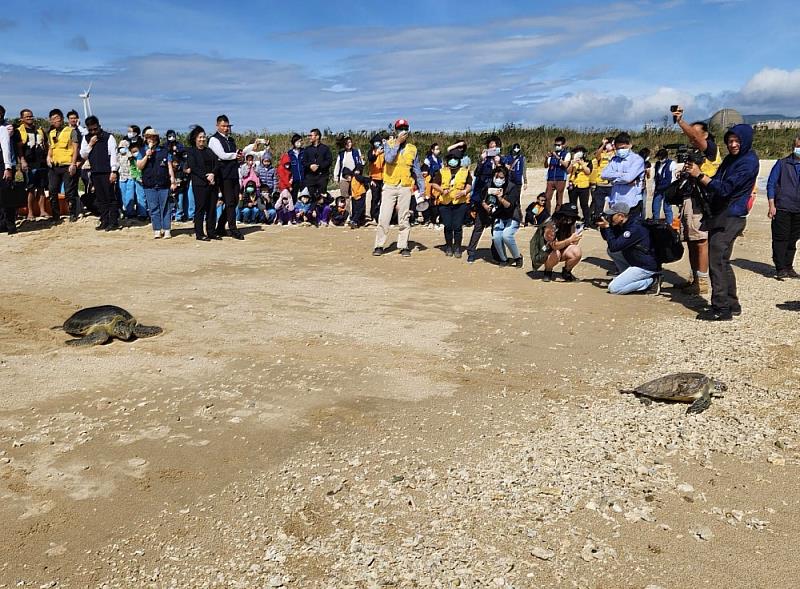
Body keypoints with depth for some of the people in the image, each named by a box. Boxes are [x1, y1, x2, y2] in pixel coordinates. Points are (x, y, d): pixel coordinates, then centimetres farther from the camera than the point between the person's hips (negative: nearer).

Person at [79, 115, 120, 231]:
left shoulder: (108, 137, -2)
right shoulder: (86, 139, 13)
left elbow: (113, 154, -7)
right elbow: (83, 155, 9)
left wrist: (114, 171, -13)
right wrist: (90, 144, -5)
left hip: (107, 172, -5)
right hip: (95, 172, 5)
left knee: (111, 197, -4)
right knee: (100, 199, 7)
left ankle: (114, 222, 0)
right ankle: (104, 221, 12)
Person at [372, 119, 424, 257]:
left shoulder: (412, 149, 8)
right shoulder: (388, 144, 3)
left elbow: (417, 171, 10)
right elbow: (389, 159, -18)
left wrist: (422, 190, 4)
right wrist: (397, 142, -14)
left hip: (405, 188, 2)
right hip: (389, 187, -1)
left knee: (404, 219, 4)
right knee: (384, 218, -4)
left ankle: (403, 246, 11)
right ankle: (379, 245, 3)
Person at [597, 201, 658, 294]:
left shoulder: (635, 228, -25)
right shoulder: (623, 224, 4)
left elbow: (614, 246, -28)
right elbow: (609, 239, 14)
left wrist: (607, 227, -21)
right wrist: (603, 227, -4)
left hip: (646, 267, -10)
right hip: (636, 261, 10)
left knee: (613, 288, -14)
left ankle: (648, 281, -7)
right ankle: (627, 275, 8)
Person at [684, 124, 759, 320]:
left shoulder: (749, 162, -12)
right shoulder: (730, 159, 16)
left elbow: (724, 188, -20)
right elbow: (716, 183, 17)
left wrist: (699, 175, -19)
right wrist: (695, 174, 1)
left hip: (730, 218, -9)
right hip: (720, 216, 9)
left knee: (717, 261, -11)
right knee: (722, 262, 13)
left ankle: (720, 308, -8)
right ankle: (732, 304, 22)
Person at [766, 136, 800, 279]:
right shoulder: (782, 164, 1)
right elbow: (771, 184, 0)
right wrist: (772, 205, -7)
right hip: (782, 208, -3)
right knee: (780, 239, -2)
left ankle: (788, 268, 19)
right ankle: (780, 269, 4)